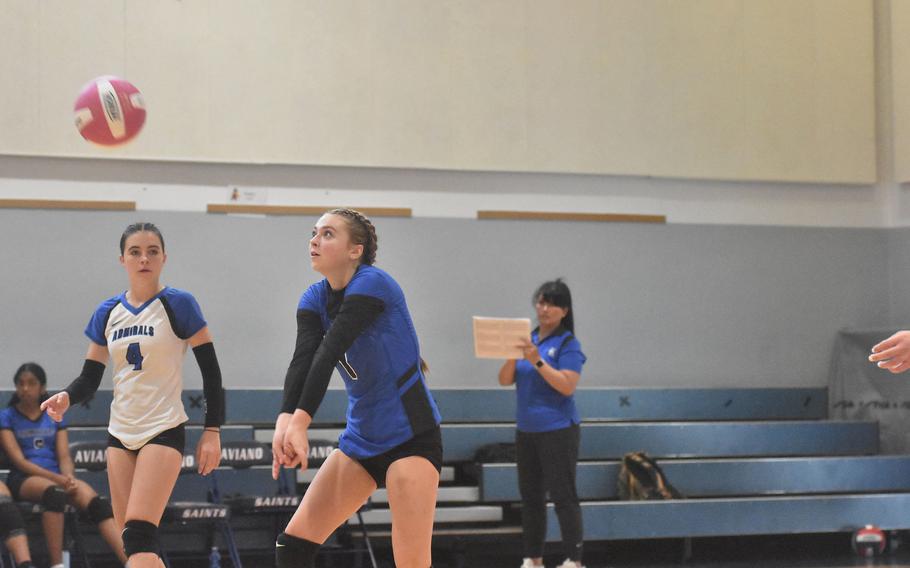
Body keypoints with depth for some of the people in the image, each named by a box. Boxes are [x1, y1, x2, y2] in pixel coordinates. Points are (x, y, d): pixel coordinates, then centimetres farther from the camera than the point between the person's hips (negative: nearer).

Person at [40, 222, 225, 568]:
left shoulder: (178, 305, -6)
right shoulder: (107, 313, 8)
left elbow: (211, 372, -5)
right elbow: (89, 379, 10)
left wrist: (212, 431, -11)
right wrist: (66, 397, -12)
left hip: (163, 432, -6)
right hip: (121, 433, 6)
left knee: (138, 536, -19)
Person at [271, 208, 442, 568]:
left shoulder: (372, 283, -16)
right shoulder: (315, 300, 4)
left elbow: (330, 351, -29)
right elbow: (302, 360, -14)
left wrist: (300, 421, -39)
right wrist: (285, 420, -32)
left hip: (410, 436, -8)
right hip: (361, 438, 8)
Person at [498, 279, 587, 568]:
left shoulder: (568, 344, -7)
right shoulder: (527, 340, 11)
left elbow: (567, 386, -16)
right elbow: (505, 380, 9)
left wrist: (537, 360, -23)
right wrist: (512, 357, -11)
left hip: (558, 432, -7)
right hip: (526, 430, 7)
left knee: (563, 496, -7)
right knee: (530, 497, 10)